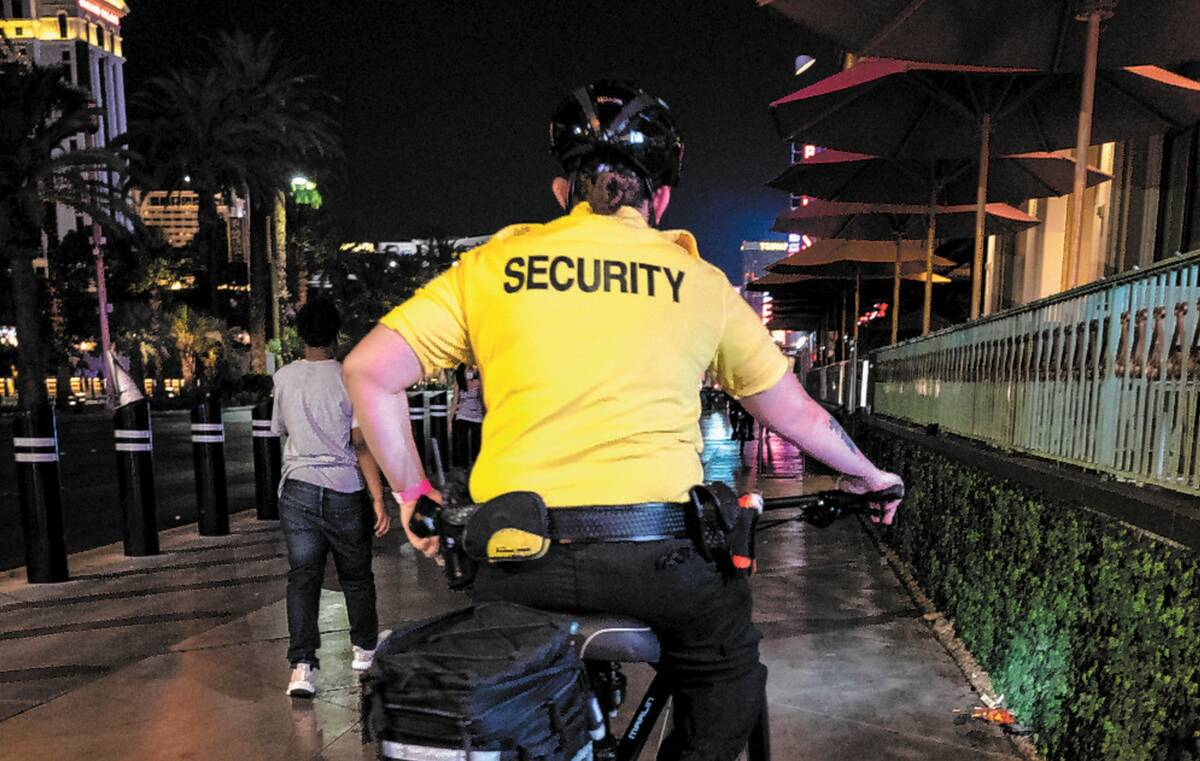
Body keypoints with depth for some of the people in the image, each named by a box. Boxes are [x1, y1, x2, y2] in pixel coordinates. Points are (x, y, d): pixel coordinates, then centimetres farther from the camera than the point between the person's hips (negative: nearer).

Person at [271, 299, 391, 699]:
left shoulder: (284, 377, 2)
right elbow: (362, 445, -13)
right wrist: (379, 500, -11)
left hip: (297, 489, 2)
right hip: (344, 490, -2)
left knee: (302, 576, 6)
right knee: (356, 574, 14)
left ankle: (302, 665, -1)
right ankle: (364, 648, 29)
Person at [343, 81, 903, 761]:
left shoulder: (493, 265, 7)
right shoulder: (698, 281, 6)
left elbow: (367, 371, 4)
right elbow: (792, 411, 14)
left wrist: (413, 490, 15)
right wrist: (866, 474, 31)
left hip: (519, 555, 2)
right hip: (658, 552, -1)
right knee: (728, 683, 29)